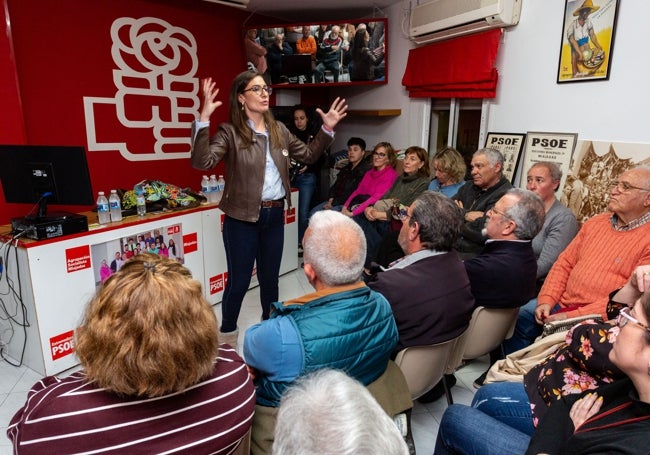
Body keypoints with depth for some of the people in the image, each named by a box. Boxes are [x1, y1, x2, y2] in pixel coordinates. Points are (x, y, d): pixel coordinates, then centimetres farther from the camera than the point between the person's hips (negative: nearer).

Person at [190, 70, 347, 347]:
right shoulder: (230, 132, -10)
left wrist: (327, 129, 8)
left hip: (275, 214, 5)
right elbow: (201, 162, -23)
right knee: (239, 281, 6)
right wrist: (203, 119, -32)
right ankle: (227, 334, 30)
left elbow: (308, 155, 18)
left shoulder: (279, 130, 8)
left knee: (270, 277, 19)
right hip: (242, 218, -5)